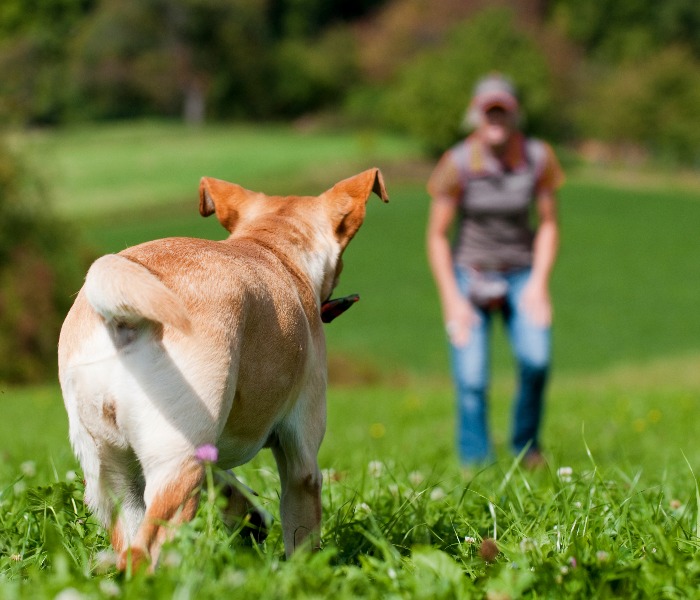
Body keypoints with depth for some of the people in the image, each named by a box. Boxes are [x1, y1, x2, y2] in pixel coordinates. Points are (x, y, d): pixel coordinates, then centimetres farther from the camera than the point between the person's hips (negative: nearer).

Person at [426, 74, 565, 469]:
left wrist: (539, 282, -9)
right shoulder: (457, 164, -13)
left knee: (536, 358, -21)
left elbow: (548, 225, 2)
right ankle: (476, 464, 0)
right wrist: (452, 300, -12)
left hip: (521, 274, 1)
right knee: (471, 380, -13)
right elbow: (437, 236, -6)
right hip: (469, 275, -1)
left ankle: (527, 445, 2)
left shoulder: (538, 158, -8)